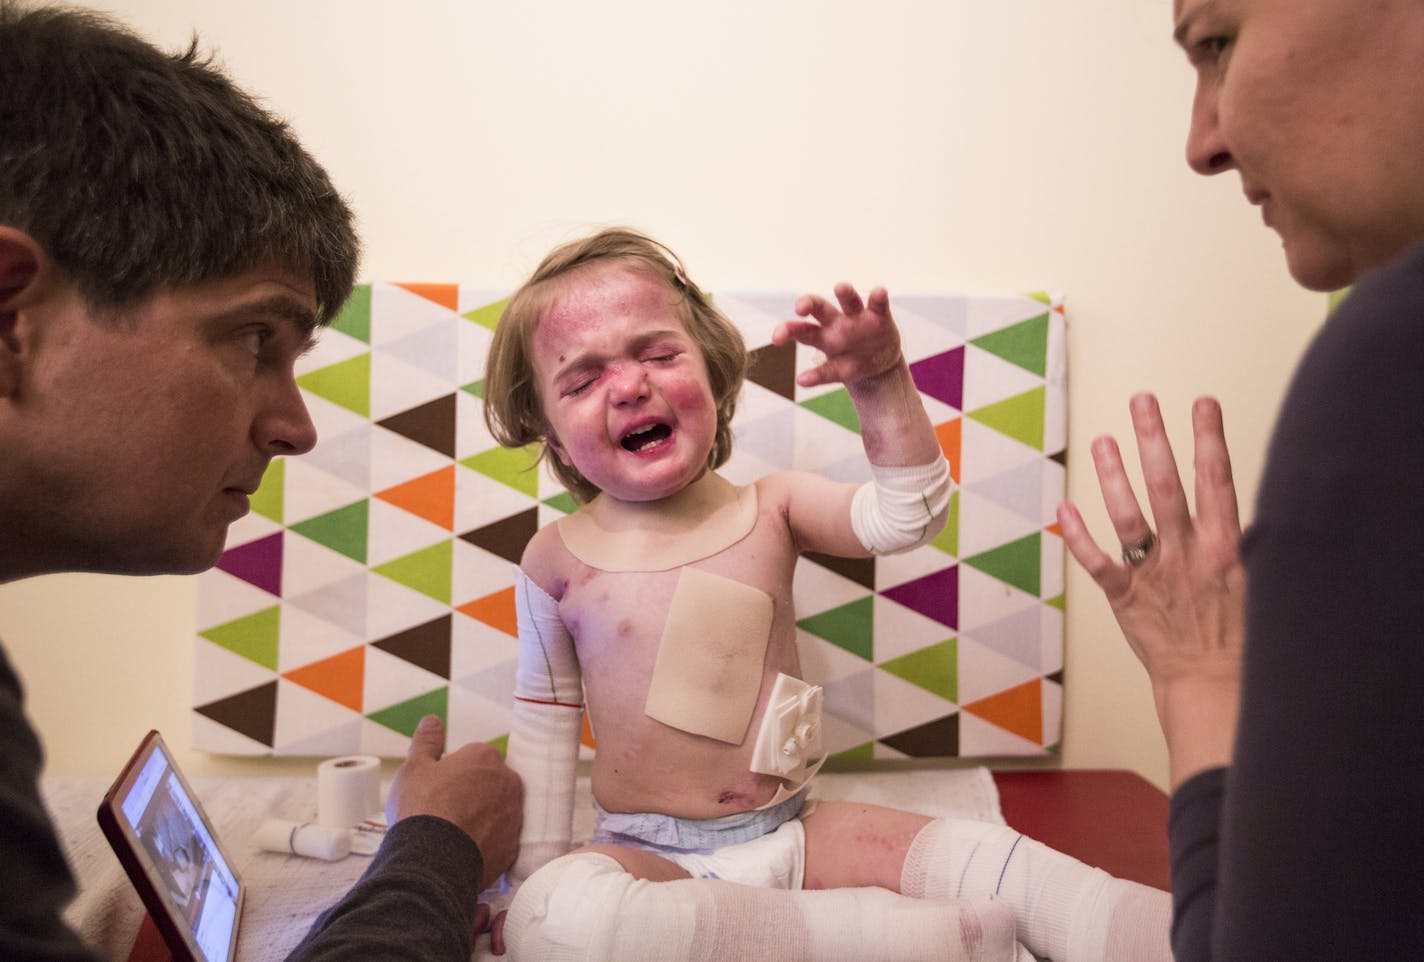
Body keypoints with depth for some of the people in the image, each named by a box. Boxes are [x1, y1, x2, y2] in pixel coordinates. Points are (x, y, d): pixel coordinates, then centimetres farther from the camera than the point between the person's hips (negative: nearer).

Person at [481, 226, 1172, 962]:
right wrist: (534, 870, 6)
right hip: (652, 860, -2)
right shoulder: (558, 560, -3)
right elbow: (543, 726, 6)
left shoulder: (770, 509, 0)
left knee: (1005, 862, -18)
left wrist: (880, 383, -25)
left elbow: (908, 515, -13)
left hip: (794, 835, 2)